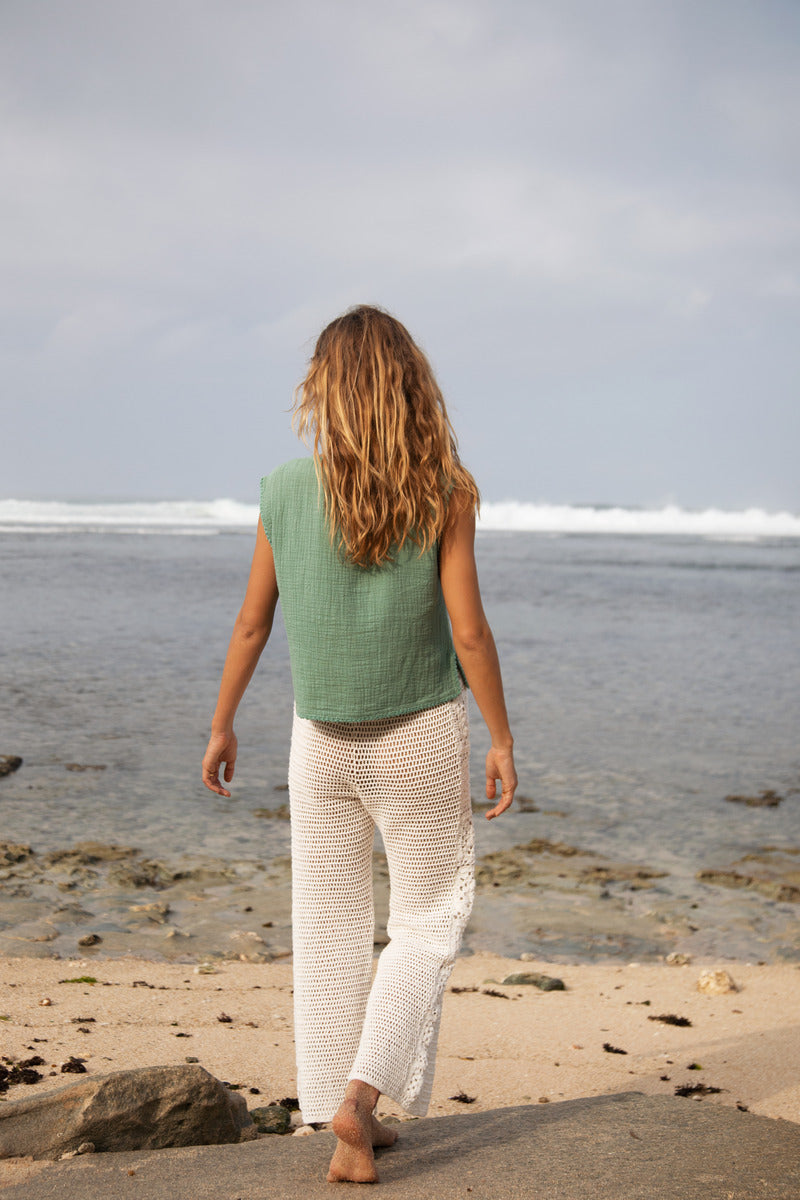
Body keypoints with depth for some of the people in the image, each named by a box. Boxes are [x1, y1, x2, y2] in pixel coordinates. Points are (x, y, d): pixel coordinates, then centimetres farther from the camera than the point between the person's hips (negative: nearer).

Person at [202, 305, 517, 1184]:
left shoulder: (285, 492, -4)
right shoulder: (441, 489, -9)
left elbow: (251, 626, 2)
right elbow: (468, 630, -11)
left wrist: (221, 727, 15)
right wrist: (501, 738, 0)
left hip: (321, 741, 2)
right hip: (422, 736, -2)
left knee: (329, 926, 13)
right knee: (429, 920, 13)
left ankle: (346, 1125, 19)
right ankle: (361, 1097, -1)